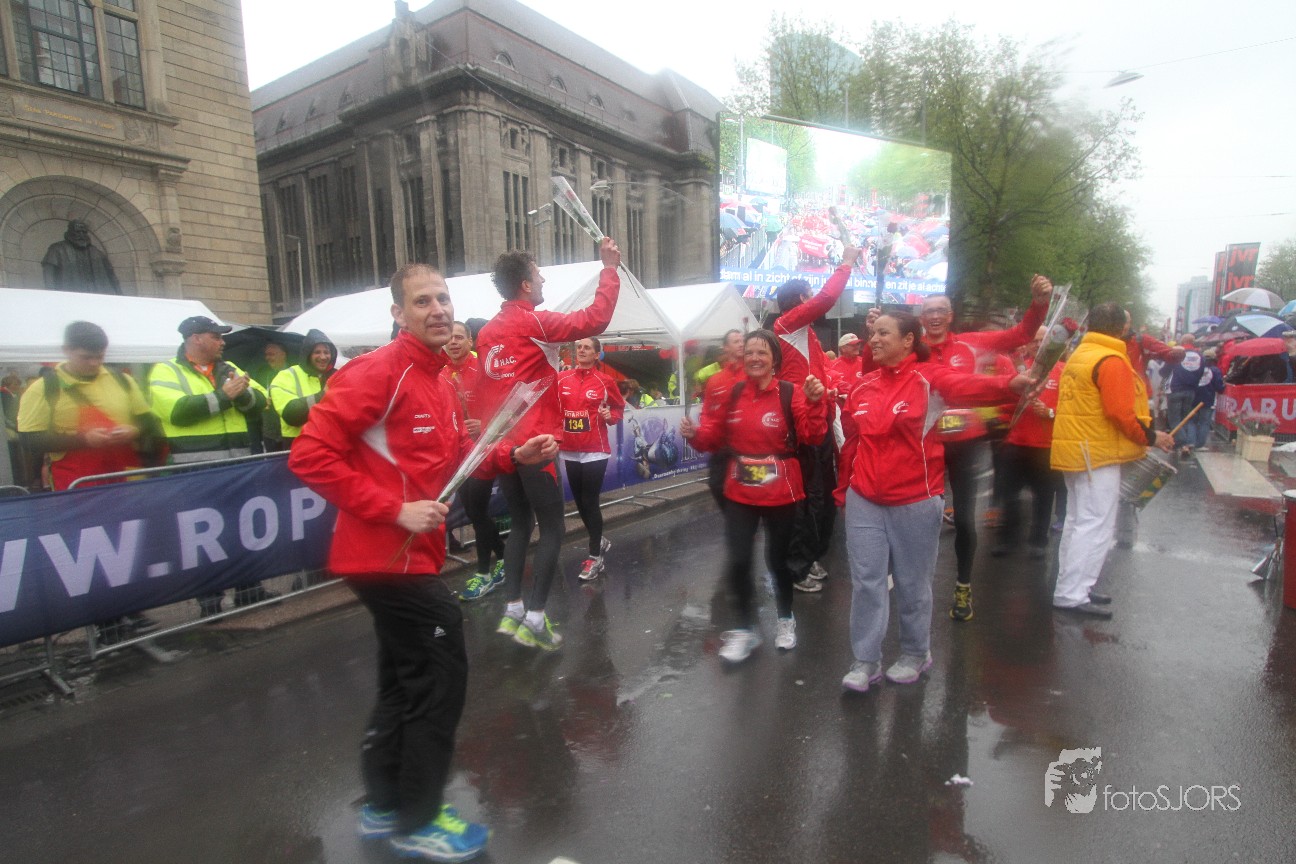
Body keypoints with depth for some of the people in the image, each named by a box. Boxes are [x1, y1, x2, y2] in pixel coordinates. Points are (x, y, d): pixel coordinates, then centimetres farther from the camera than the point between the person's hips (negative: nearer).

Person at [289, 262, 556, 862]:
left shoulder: (438, 379, 12)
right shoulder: (377, 371, -16)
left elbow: (458, 455, 17)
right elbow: (311, 456, -20)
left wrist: (515, 456, 0)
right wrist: (394, 510, -22)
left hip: (411, 554, 10)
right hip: (387, 554, -9)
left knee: (405, 677, 19)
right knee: (441, 671, 0)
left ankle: (384, 805, 38)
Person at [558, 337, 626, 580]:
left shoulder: (604, 381, -4)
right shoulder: (561, 379, 3)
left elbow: (619, 408, 7)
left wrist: (610, 416, -13)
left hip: (595, 451, -4)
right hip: (569, 450, 4)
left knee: (590, 502, -4)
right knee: (579, 502, 14)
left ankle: (595, 557, 8)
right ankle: (600, 541, 37)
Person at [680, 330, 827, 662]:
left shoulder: (791, 393, -8)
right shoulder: (732, 393, 2)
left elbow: (813, 436, -16)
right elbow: (715, 437, 6)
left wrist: (815, 403, -30)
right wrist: (696, 434, -14)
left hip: (781, 492, -2)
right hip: (740, 491, 3)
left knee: (777, 558, 12)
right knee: (737, 561, 1)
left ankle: (786, 619, 39)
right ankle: (745, 629, 22)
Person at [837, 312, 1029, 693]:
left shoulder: (928, 377, -7)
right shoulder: (862, 386, 6)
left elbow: (969, 385, -28)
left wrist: (1011, 382, -48)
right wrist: (844, 488, 15)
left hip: (915, 501, -3)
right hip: (864, 500, 4)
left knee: (912, 582, 12)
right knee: (866, 580, 6)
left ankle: (915, 653, 33)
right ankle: (866, 660, 20)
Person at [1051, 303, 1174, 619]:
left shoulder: (1078, 356, 13)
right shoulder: (1111, 361, -14)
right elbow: (1120, 413, -19)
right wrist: (1150, 437, -6)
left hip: (1075, 449, 10)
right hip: (1098, 453, -10)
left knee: (1078, 522, 15)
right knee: (1096, 527, -6)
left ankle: (1073, 589, 23)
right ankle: (1072, 596, -5)